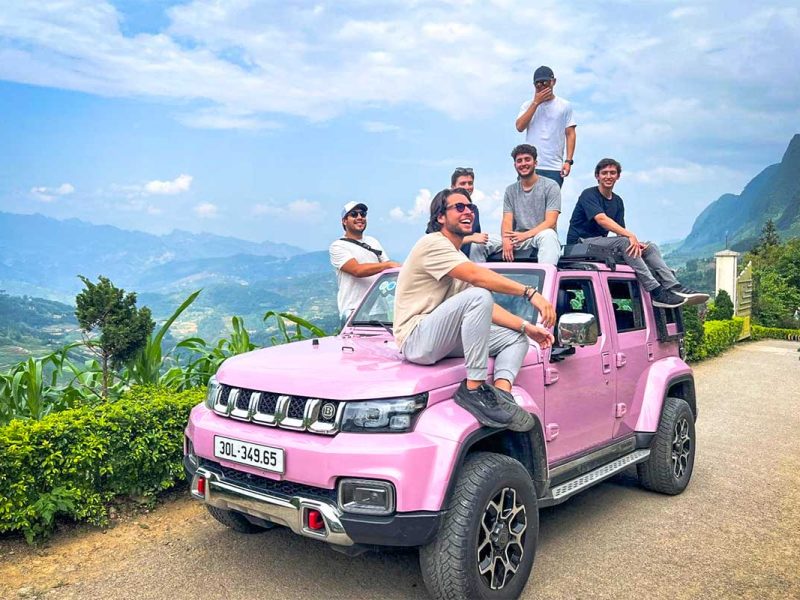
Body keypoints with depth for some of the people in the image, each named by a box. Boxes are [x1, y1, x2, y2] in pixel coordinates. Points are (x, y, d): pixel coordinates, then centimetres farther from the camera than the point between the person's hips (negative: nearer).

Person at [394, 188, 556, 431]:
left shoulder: (458, 257, 22)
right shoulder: (433, 243, -7)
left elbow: (487, 309, 16)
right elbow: (477, 276, -23)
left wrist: (526, 327, 3)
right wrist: (530, 293, -25)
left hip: (442, 341, 10)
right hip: (416, 340, -10)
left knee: (517, 339, 5)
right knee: (478, 296, -30)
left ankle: (501, 393, -20)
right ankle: (474, 388, -27)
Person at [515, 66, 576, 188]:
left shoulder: (565, 106, 8)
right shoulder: (528, 105, 11)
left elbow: (570, 134, 6)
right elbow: (520, 127, -5)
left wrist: (568, 161, -6)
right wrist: (536, 103, -6)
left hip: (555, 168, 0)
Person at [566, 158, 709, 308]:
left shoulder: (617, 201, 18)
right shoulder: (589, 194, -5)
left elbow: (621, 232, 10)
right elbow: (601, 219, -22)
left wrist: (634, 242, -13)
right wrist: (630, 235, -28)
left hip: (600, 243, 8)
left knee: (650, 247, -7)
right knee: (623, 242, -31)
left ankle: (674, 287, -23)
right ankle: (656, 292, -35)